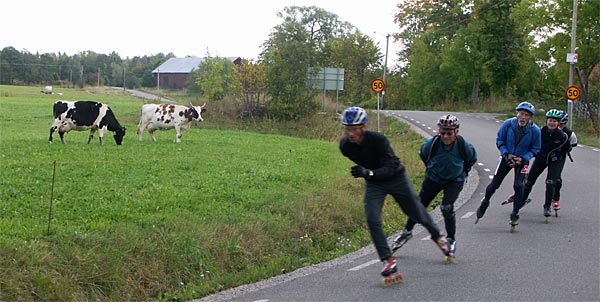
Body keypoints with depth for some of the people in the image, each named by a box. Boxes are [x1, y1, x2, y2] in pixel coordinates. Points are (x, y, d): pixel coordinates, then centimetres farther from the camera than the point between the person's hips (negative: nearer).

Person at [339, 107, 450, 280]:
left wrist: (368, 173, -53)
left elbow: (390, 168, -38)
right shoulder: (345, 146, -18)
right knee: (372, 220, -19)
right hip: (373, 183, 3)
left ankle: (437, 236, 43)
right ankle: (388, 260, -9)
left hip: (396, 178, -3)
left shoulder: (379, 140, -34)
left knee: (418, 215, 12)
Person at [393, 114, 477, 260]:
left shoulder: (464, 146, -26)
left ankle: (451, 240, -1)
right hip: (434, 178, 2)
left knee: (447, 208, -20)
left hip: (455, 180, -2)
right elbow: (422, 155, 1)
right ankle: (407, 231, 31)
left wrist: (463, 173, 7)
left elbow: (472, 159, 0)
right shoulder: (431, 144, -26)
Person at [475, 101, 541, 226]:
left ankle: (515, 214, 1)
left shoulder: (535, 130, -18)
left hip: (522, 160, -1)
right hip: (507, 157, 1)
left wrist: (523, 159, -20)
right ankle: (485, 202, 33)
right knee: (495, 183, 3)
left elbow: (535, 149, -6)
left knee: (518, 185, -15)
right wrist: (506, 154, -17)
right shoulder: (508, 124, -18)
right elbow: (499, 140, -4)